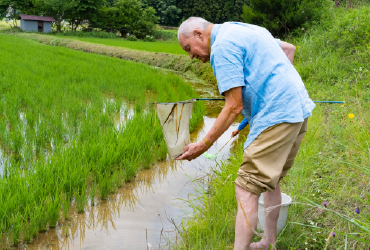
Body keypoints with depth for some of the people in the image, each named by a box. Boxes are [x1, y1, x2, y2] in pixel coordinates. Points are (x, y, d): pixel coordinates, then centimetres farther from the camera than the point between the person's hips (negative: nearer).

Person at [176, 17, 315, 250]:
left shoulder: (222, 46, -11)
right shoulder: (244, 29, 19)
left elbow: (234, 107, -16)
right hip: (299, 109, 10)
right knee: (270, 180, 20)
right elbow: (289, 48, 30)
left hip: (276, 116, -10)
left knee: (247, 189, -9)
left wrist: (204, 145, -11)